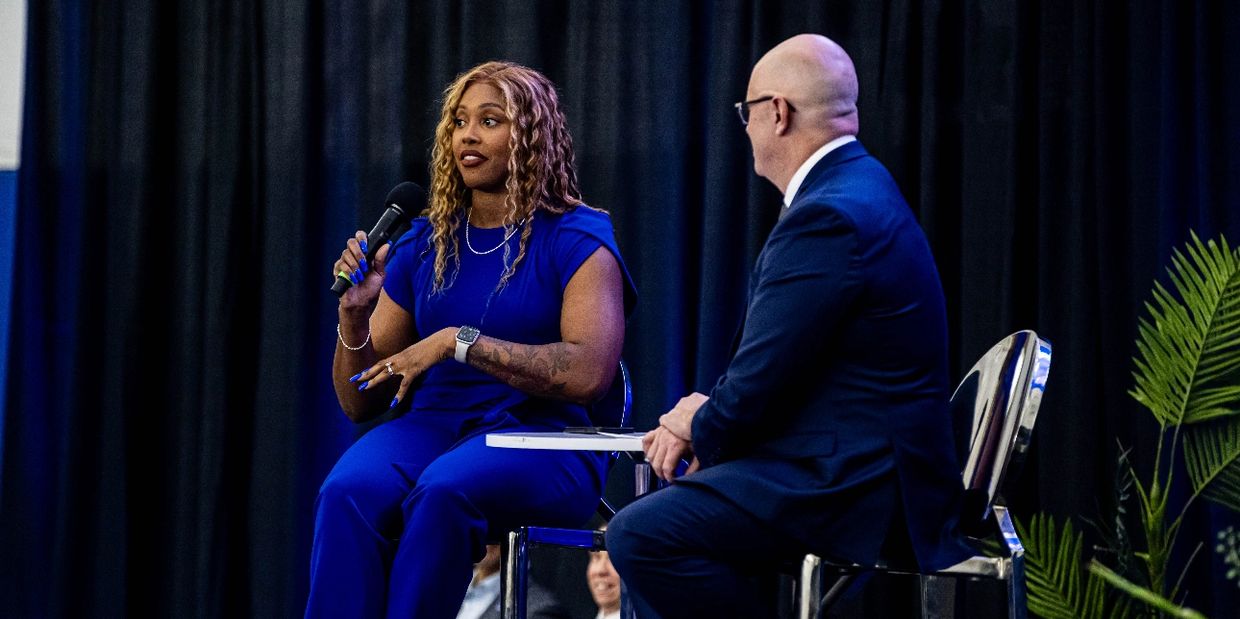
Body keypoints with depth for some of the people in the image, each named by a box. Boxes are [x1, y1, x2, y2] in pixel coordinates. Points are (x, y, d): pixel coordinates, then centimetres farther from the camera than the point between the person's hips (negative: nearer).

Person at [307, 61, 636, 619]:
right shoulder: (423, 247, 16)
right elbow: (360, 402, 18)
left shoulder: (575, 240, 2)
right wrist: (354, 317, -3)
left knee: (443, 491, -38)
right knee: (347, 493, -31)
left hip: (540, 437, -4)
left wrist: (458, 342, -18)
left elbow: (589, 372, -16)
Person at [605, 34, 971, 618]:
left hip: (854, 492, -11)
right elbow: (770, 364, 20)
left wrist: (700, 425, 2)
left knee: (639, 535, -21)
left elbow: (760, 381, -19)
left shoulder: (829, 217, -19)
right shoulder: (855, 186, 15)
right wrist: (700, 420, 5)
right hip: (859, 467, 11)